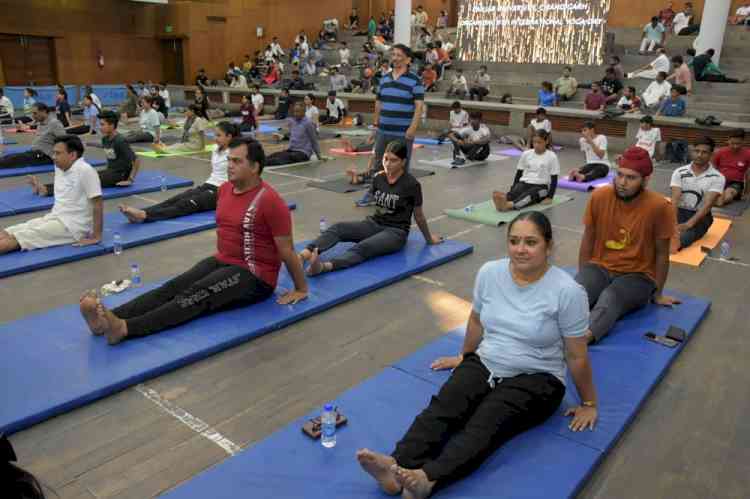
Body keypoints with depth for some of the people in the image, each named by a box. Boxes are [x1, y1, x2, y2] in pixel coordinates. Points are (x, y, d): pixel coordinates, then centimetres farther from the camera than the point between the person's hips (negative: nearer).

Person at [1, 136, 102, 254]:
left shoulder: (85, 170, -19)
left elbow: (97, 203, -20)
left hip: (72, 226, -8)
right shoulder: (60, 167, 8)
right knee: (5, 234, -7)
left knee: (17, 238, -22)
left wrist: (96, 237, -20)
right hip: (54, 218, 8)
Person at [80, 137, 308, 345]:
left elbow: (286, 250, -14)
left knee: (196, 296, -28)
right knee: (173, 287, -17)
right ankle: (107, 318, -33)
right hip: (222, 262, 7)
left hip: (255, 276, -7)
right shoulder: (224, 189, 6)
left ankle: (124, 328, -44)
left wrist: (301, 289, -7)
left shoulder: (269, 201, -19)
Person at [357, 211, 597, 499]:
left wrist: (589, 404, 1)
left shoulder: (567, 290, -17)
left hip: (535, 380, -4)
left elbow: (577, 356, -8)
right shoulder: (489, 272, -4)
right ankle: (397, 467, -45)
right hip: (484, 364, 4)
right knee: (441, 407, -26)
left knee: (486, 424, -33)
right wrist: (463, 356, 24)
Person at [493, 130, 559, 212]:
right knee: (515, 192, -33)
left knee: (530, 194, -38)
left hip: (541, 187, -3)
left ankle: (509, 205, -69)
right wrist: (512, 192, 3)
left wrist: (550, 197, -12)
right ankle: (504, 198, -69)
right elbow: (518, 174, 13)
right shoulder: (526, 154, 9)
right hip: (524, 183, 4)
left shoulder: (552, 157, 0)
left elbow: (554, 179, -2)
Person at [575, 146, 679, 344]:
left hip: (637, 276, -2)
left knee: (609, 298, -36)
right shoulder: (599, 196, -6)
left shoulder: (659, 206, -14)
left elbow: (662, 253, -3)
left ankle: (584, 337, -61)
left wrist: (657, 294, 5)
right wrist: (583, 277, 10)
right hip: (600, 268, 3)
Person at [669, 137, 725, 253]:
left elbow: (707, 204, -15)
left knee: (690, 232, -37)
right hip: (680, 212, 3)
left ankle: (677, 242, -67)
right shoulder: (679, 172, 1)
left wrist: (688, 224, -31)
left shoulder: (717, 178, -4)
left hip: (701, 216, -3)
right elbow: (675, 199, -9)